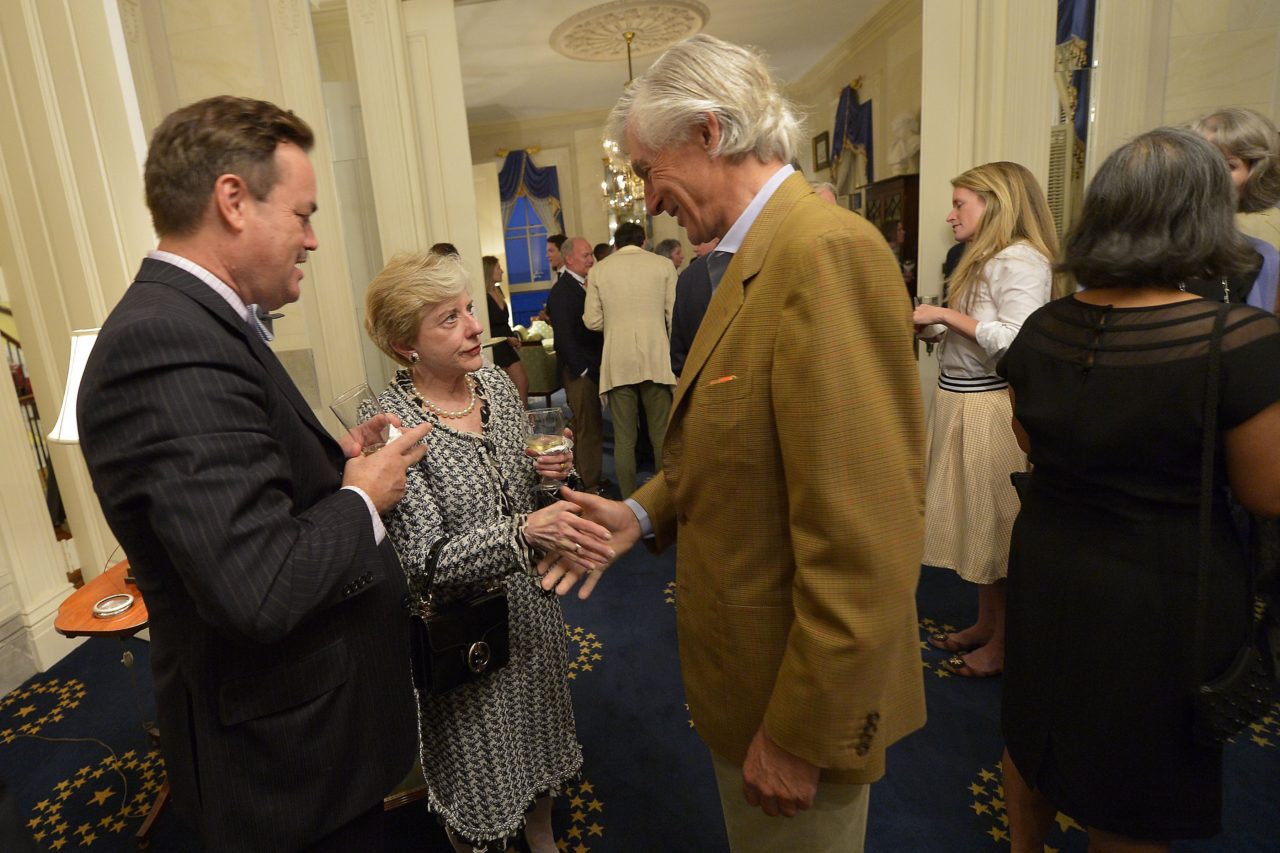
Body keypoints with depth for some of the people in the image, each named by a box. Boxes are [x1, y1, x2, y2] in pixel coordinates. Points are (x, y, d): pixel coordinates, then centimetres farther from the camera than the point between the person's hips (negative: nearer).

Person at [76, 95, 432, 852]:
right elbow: (258, 589, -35)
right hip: (289, 757, -8)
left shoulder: (189, 322, 4)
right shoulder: (171, 344, -28)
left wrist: (337, 463, -2)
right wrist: (363, 499, -19)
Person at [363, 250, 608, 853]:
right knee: (480, 763, 17)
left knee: (540, 731, 25)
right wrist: (523, 532, -39)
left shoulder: (496, 382, -4)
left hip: (530, 603, 6)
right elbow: (425, 562, -26)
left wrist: (544, 469, -11)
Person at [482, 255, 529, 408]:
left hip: (506, 347, 8)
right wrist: (507, 339, -11)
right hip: (494, 348, -8)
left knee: (523, 383, 5)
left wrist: (514, 336, 5)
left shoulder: (498, 290, 10)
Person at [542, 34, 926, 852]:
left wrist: (800, 733, -18)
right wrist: (645, 512, -1)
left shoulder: (825, 251, -25)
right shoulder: (754, 256, 5)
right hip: (750, 663, 8)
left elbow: (861, 542, -27)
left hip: (803, 690, -8)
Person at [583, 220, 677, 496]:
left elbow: (592, 321, 3)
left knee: (623, 438, 6)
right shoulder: (663, 265, 4)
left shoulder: (599, 269, 6)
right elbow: (675, 316, 2)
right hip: (656, 360, 0)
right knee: (661, 434, 7)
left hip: (617, 363, 1)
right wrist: (675, 354, 12)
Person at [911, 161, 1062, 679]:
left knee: (994, 525, 3)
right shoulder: (986, 258, 16)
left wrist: (944, 314, -19)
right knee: (975, 522, 16)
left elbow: (1015, 340, -26)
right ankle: (985, 625, 31)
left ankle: (1002, 645, 19)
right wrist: (934, 325, 5)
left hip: (989, 408, -9)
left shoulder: (1021, 260, -14)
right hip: (960, 402, 9)